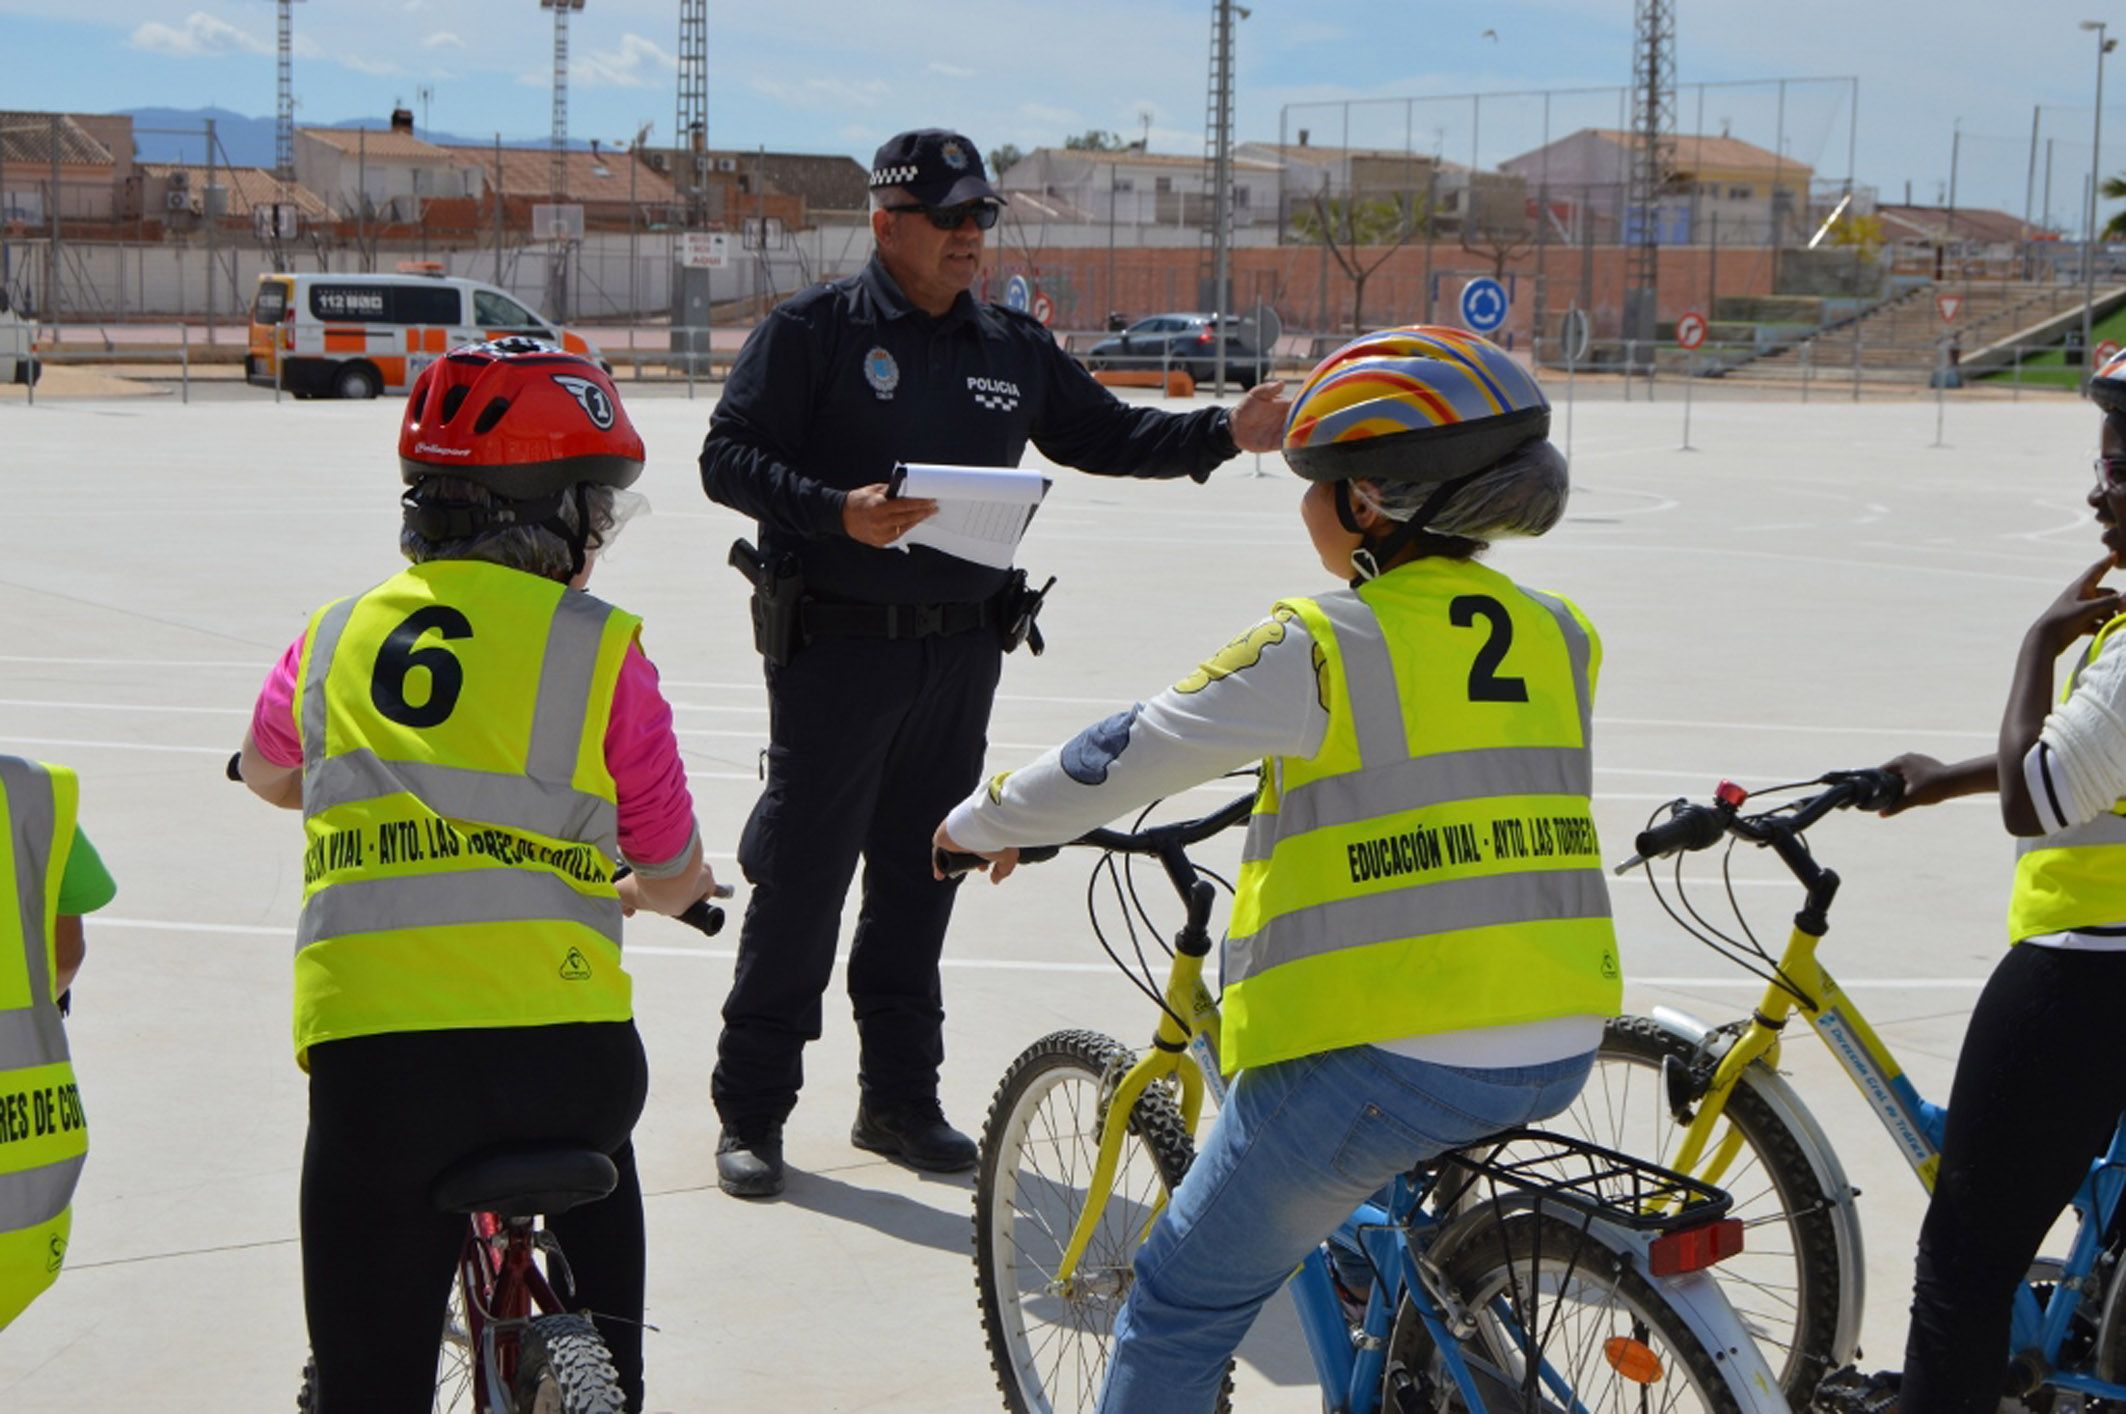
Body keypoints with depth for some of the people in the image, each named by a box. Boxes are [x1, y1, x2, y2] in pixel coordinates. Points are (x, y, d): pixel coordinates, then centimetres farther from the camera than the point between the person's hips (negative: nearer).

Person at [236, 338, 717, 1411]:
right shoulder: (596, 646, 3)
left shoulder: (335, 638, 14)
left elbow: (266, 773, 35)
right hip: (554, 1037, -1)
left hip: (365, 1042, 2)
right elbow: (677, 877, 11)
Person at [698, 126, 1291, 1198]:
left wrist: (1223, 433, 6)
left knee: (921, 875, 12)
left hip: (960, 654, 5)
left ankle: (898, 1098, 22)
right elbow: (729, 457, -8)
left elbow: (1101, 435, 20)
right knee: (799, 878, -3)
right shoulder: (812, 332, -4)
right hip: (836, 643, -5)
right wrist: (836, 512, -24)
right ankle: (750, 1112, 6)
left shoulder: (1013, 348, 13)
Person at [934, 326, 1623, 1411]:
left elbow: (1123, 758, -3)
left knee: (1184, 1305, 11)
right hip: (1559, 1052, 6)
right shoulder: (1560, 640, 9)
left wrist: (982, 822, 15)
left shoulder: (1324, 645, -9)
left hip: (1383, 1059, -6)